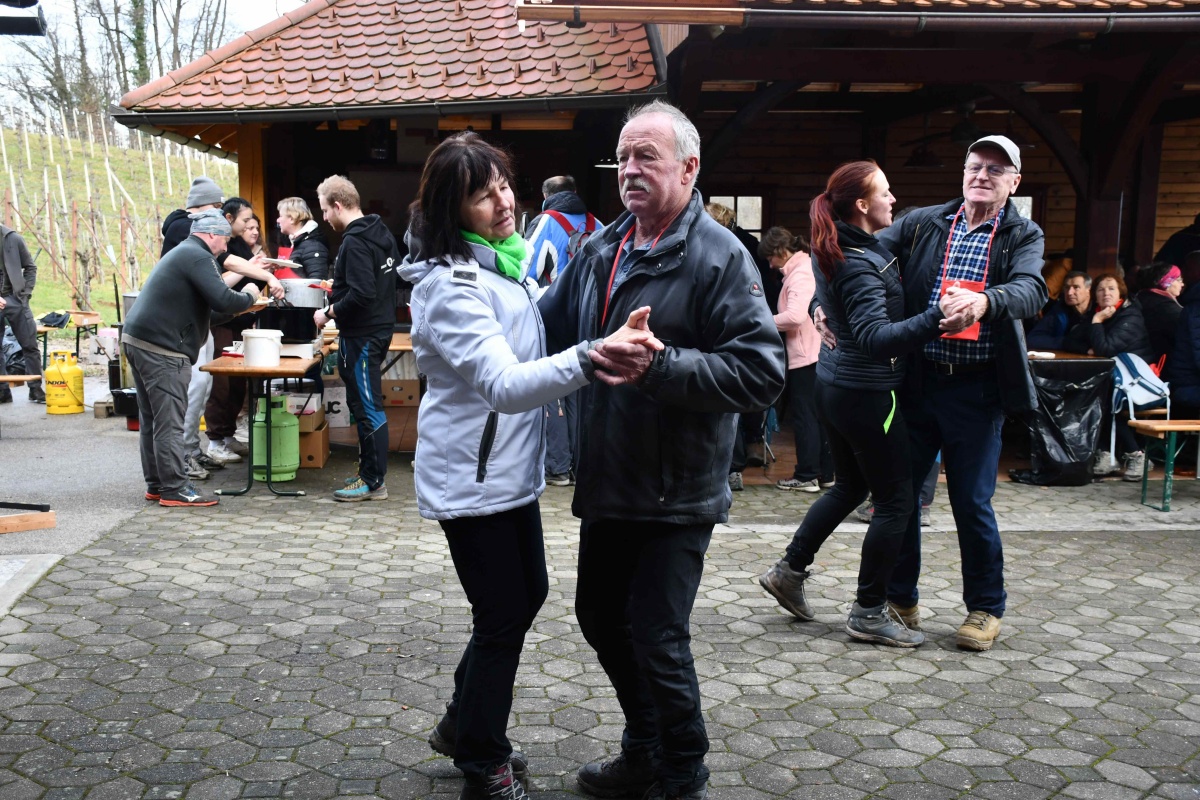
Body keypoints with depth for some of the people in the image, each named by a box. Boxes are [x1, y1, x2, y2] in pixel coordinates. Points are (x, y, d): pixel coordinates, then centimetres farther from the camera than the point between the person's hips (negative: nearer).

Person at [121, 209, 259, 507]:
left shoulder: (180, 253, 24)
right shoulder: (198, 257, -10)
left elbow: (206, 301, 27)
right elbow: (223, 301, -20)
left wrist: (240, 303, 22)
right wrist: (248, 296, -2)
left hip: (137, 340, 11)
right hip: (161, 348, -11)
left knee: (151, 419, 13)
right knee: (169, 421, -6)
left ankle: (156, 484, 20)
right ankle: (174, 489, -3)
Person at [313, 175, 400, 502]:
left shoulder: (355, 242, -18)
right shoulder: (381, 232, 11)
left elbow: (361, 295, -26)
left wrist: (328, 313, -12)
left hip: (361, 336, -10)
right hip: (380, 326, 10)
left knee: (367, 407, -3)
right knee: (362, 404, 16)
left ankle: (374, 482, 4)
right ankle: (369, 471, 24)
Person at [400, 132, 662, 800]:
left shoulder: (508, 262, 6)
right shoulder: (453, 285, -22)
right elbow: (504, 385, -36)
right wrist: (590, 358, -50)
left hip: (512, 467, 9)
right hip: (473, 477, -9)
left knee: (528, 595, 19)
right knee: (503, 617, 2)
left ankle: (464, 727, 38)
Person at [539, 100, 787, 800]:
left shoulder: (719, 256, -14)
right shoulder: (603, 248, 8)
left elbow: (762, 371, -23)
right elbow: (550, 324, 22)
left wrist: (660, 366, -30)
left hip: (676, 493, -8)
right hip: (608, 482, 8)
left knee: (657, 640, -2)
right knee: (602, 619, 19)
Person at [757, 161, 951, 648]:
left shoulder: (832, 251, 8)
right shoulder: (859, 264, -22)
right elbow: (875, 338, -34)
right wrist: (935, 318, -43)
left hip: (834, 384, 10)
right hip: (866, 393, -10)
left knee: (850, 487, 24)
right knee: (894, 502, 2)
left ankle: (790, 570, 31)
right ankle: (869, 612, 11)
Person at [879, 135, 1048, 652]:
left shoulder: (1023, 237, 4)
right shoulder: (923, 224, 9)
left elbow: (1031, 292, -15)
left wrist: (983, 301, -37)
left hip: (976, 390, -2)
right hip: (916, 380, 2)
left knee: (972, 503, 3)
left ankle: (985, 609, 23)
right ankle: (899, 599, 25)